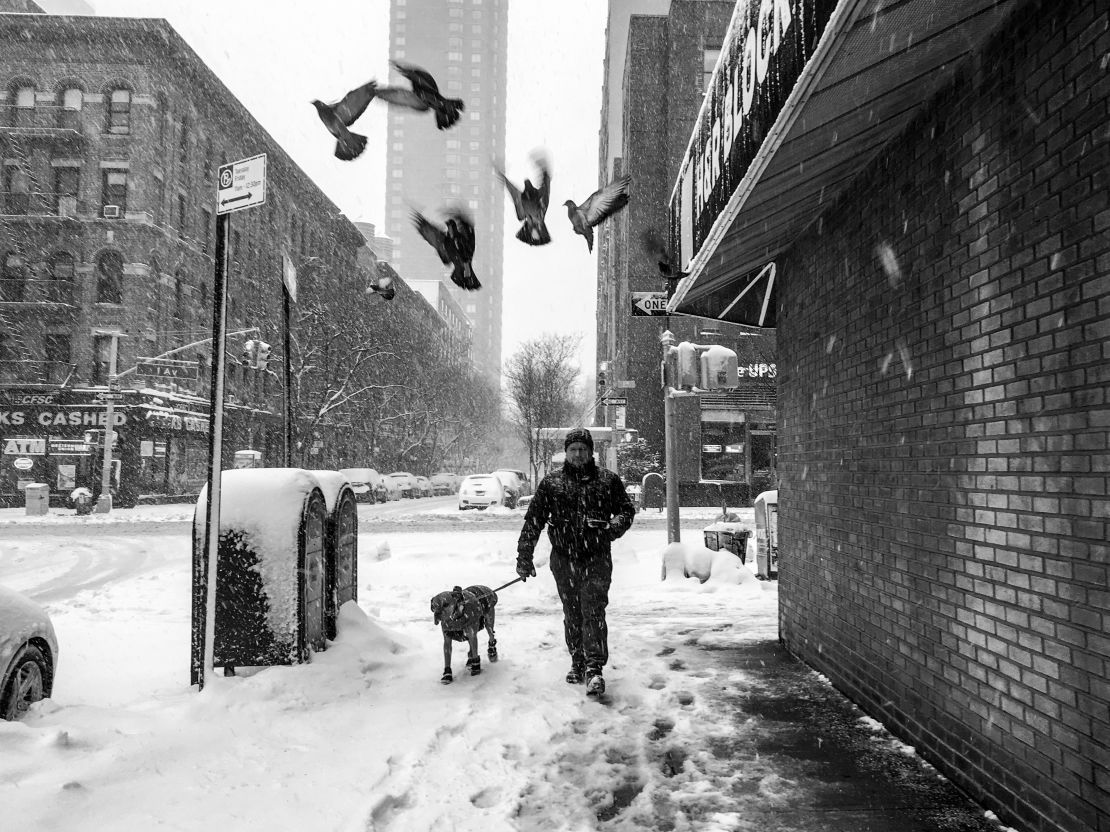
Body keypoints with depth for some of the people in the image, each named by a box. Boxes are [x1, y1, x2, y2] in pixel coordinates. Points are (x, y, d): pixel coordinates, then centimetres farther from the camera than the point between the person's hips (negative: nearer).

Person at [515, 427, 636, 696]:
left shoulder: (607, 480, 3)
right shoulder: (551, 482, 4)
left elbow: (627, 510, 9)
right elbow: (533, 521, 5)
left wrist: (614, 527, -13)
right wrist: (524, 557, 1)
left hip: (597, 560, -2)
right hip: (564, 560, 2)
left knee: (593, 612, -10)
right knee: (572, 614, 12)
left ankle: (595, 668, -7)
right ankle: (577, 663, 26)